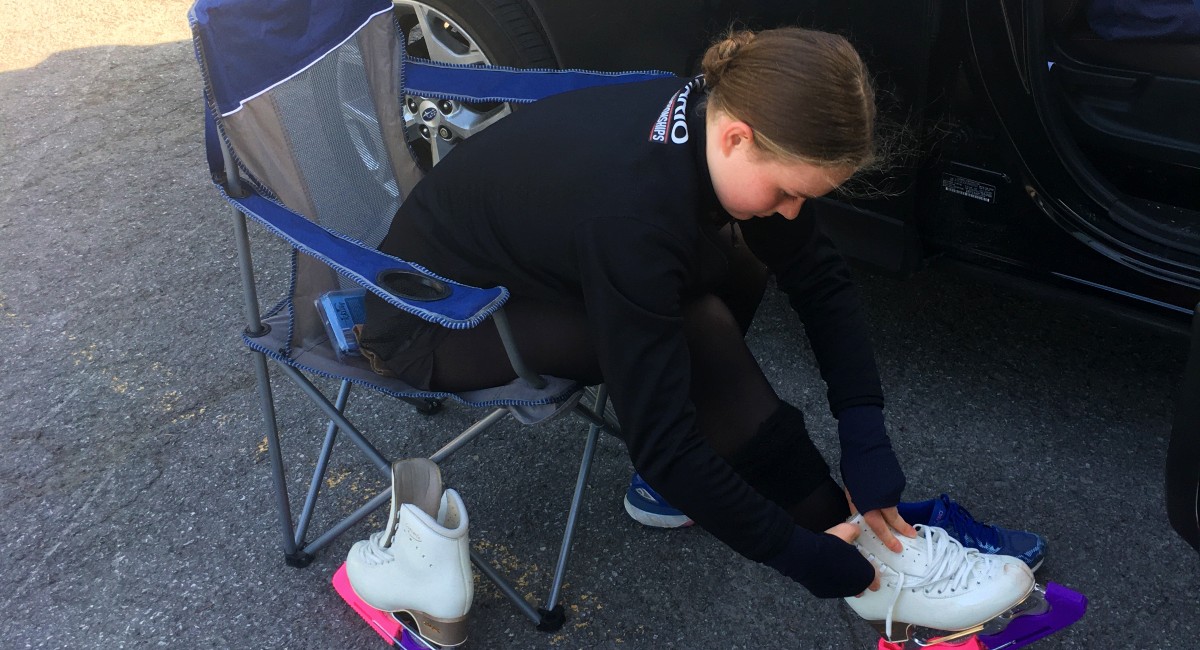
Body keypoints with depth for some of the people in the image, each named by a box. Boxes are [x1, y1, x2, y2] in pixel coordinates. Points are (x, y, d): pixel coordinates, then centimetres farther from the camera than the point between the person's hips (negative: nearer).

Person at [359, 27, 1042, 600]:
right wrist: (800, 552, -25)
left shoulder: (709, 115, -15)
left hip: (513, 252, 8)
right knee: (697, 329, -25)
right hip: (430, 317, -8)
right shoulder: (634, 208, -38)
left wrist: (866, 437, -14)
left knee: (736, 264, -6)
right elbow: (662, 442, -34)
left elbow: (821, 278, -5)